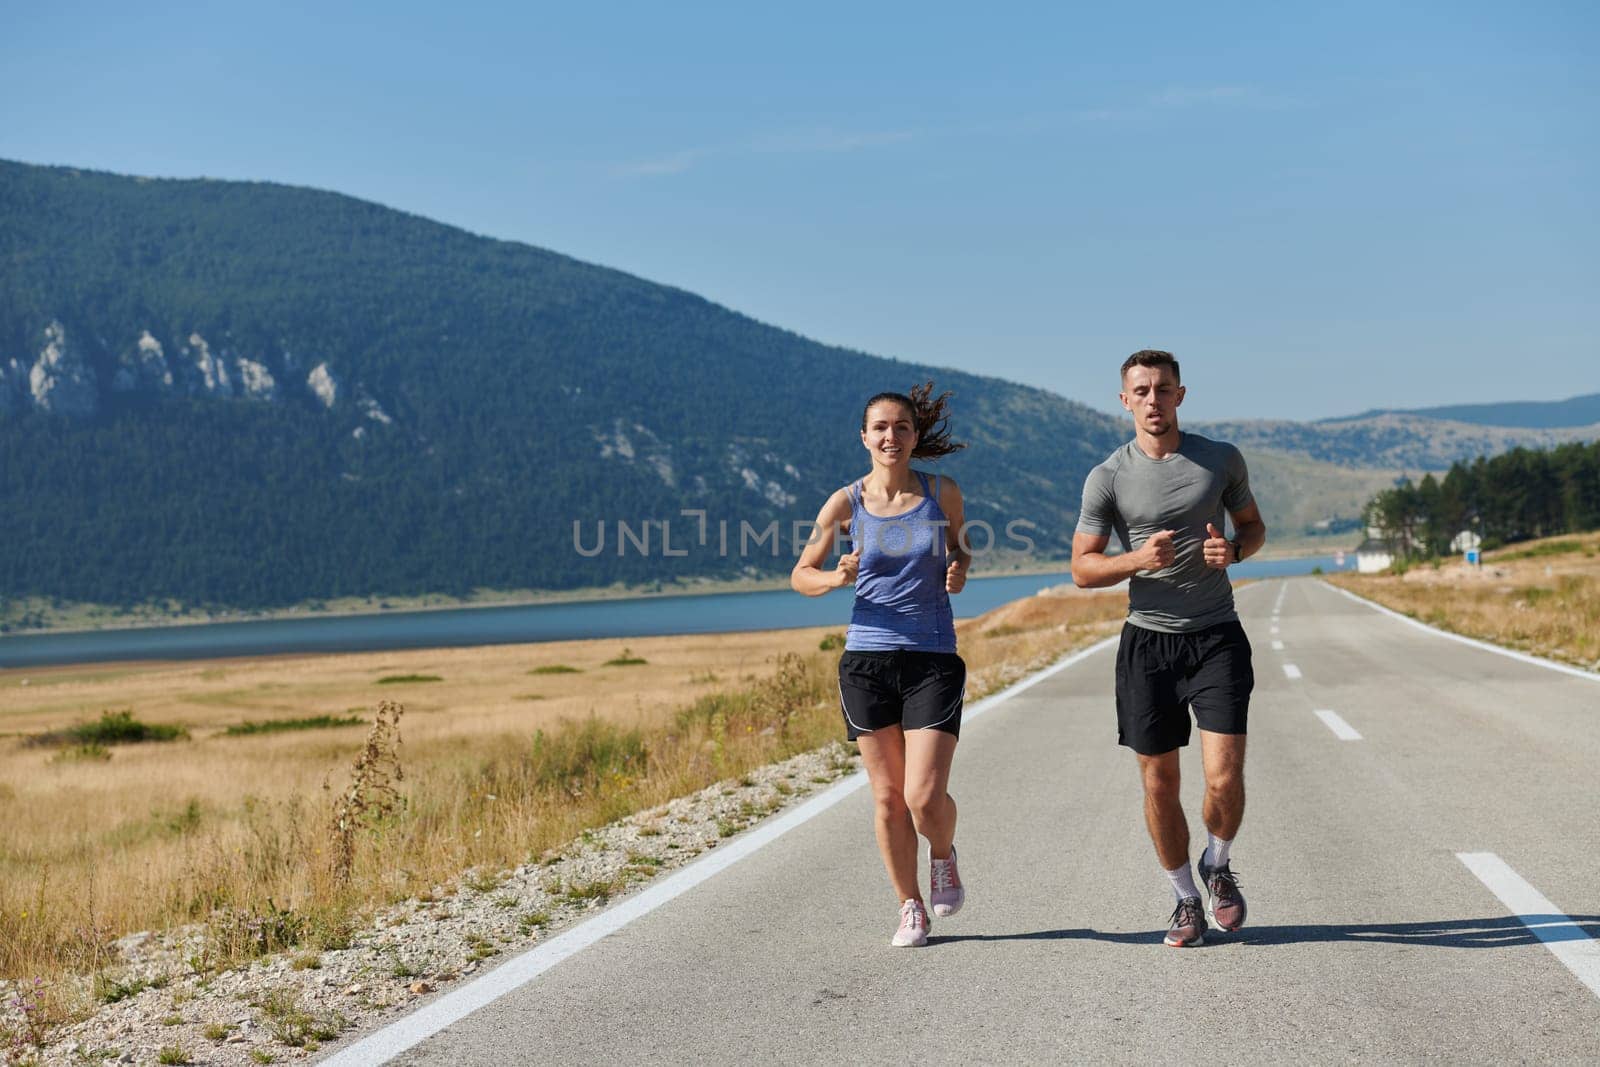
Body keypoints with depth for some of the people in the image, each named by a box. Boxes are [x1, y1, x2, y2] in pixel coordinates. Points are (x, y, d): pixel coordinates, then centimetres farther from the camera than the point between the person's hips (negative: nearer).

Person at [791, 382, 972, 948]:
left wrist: (959, 569, -4)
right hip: (867, 661, 1)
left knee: (925, 798, -10)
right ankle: (911, 909, 21)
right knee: (887, 796, 5)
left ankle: (944, 857, 24)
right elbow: (801, 575, 8)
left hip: (933, 659, -1)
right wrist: (835, 578, -14)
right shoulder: (846, 503, 0)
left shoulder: (943, 493, 1)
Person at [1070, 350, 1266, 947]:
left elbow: (1253, 523, 16)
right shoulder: (1107, 479, -3)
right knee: (1159, 785, 4)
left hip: (1217, 636, 0)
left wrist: (1235, 550, -7)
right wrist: (1139, 559, -18)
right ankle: (1185, 899, 24)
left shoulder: (1222, 460, 2)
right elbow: (1082, 569, 1)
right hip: (1148, 642, 0)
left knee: (1224, 776, -10)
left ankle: (1217, 866, 21)